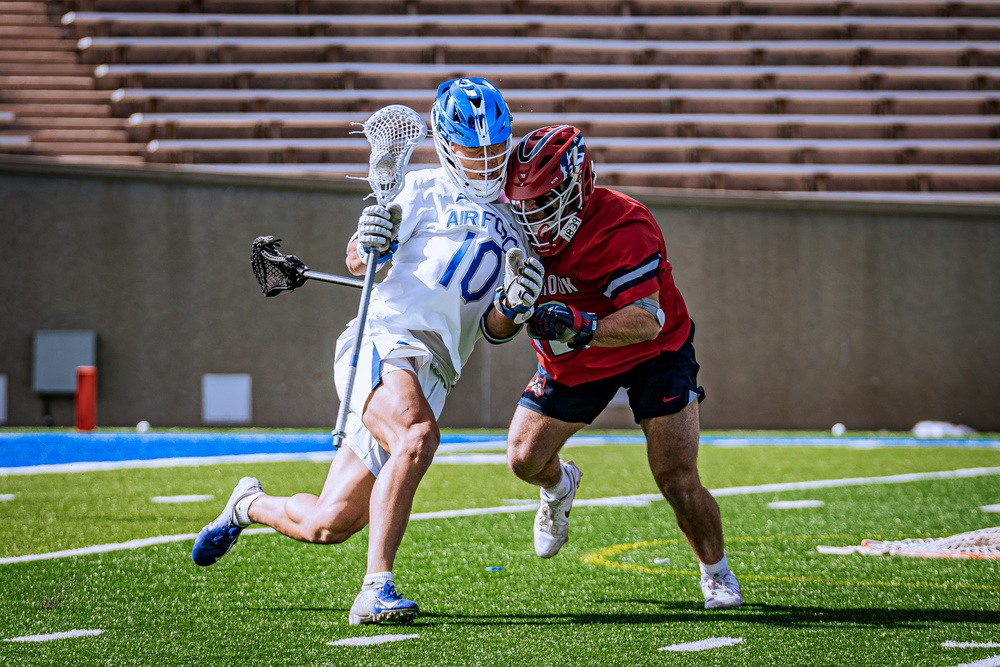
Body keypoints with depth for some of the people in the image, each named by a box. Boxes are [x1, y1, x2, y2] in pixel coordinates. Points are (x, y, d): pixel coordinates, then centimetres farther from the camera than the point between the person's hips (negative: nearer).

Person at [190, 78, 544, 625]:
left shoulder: (508, 230, 24)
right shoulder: (424, 190, 5)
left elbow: (493, 330, 20)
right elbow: (358, 262, -4)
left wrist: (515, 306, -2)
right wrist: (368, 244, -27)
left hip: (430, 376, 6)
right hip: (384, 339, -6)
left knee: (327, 527, 3)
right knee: (417, 437, -38)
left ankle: (251, 506, 34)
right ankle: (376, 588, -35)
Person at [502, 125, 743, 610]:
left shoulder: (623, 228, -33)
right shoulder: (522, 225, -13)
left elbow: (647, 320, -38)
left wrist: (582, 327, -51)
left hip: (653, 353, -5)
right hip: (571, 364, 5)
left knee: (678, 483, -12)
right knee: (524, 459, -1)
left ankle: (716, 574, 13)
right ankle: (560, 486, 37)